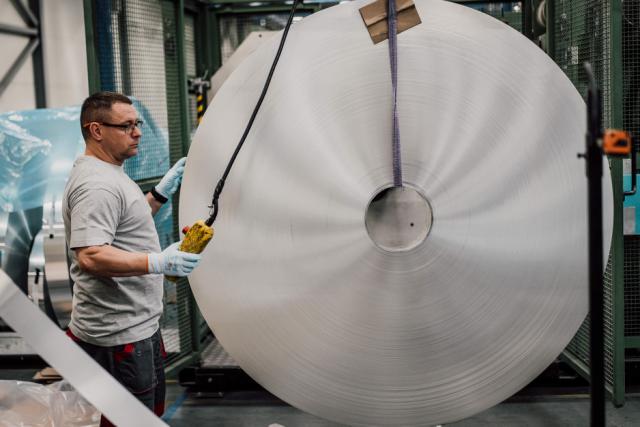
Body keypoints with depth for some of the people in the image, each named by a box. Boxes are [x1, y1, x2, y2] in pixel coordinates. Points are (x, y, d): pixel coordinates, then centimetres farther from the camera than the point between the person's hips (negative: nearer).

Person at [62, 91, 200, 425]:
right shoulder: (96, 185, -21)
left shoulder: (108, 173, 14)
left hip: (137, 323, 11)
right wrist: (157, 262, -34)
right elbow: (90, 256, -30)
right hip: (119, 334, -11)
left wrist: (161, 193, 15)